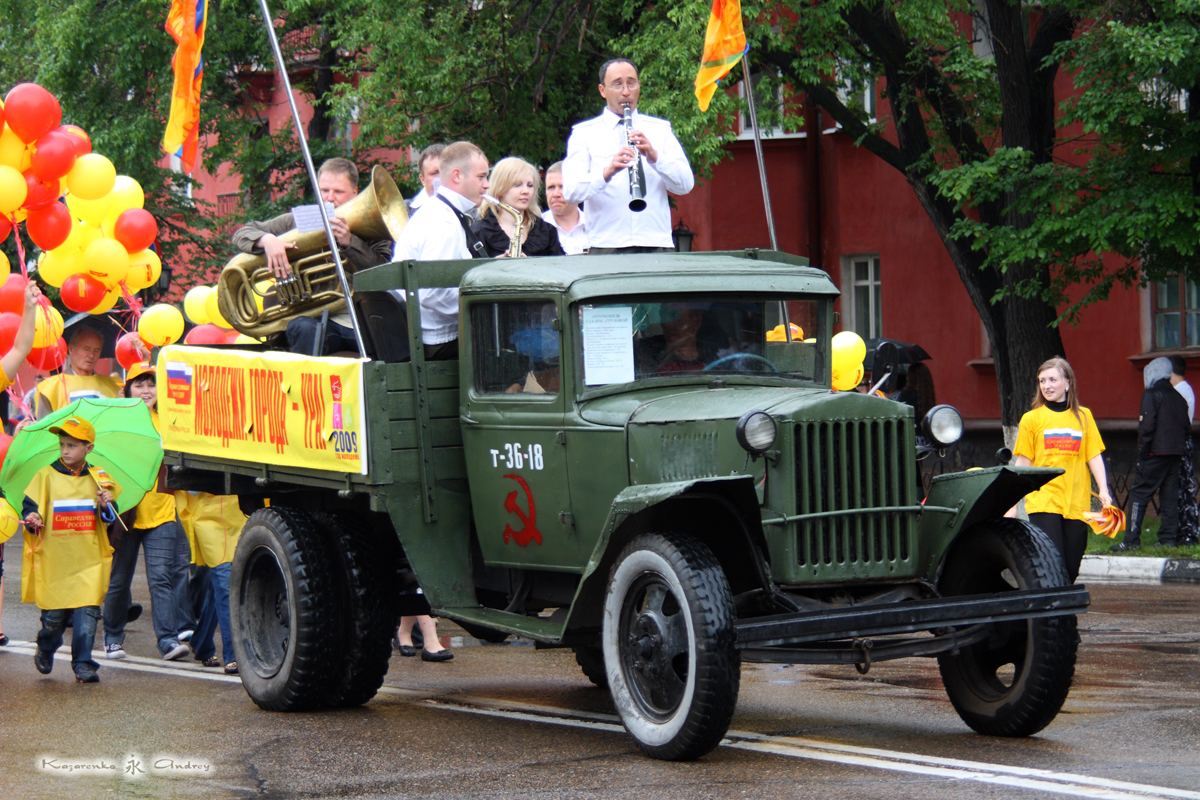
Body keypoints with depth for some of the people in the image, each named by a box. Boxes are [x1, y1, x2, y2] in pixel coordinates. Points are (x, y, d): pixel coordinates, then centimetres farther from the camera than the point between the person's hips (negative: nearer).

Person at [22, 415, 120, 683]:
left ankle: (83, 664, 0)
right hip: (54, 560, -1)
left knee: (87, 613, -8)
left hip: (89, 561, 1)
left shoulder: (98, 478, 8)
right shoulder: (46, 476, 2)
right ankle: (45, 653, 32)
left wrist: (106, 506, -8)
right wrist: (31, 519, -18)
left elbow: (109, 519, 13)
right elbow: (29, 507, 2)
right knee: (53, 615, 4)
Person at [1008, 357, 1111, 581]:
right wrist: (1012, 505, 3)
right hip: (1043, 502, -2)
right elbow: (1022, 464, 6)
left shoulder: (1083, 416, 10)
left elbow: (1094, 456, 9)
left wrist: (1103, 490, -5)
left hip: (1077, 503, 2)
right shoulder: (1031, 419, 5)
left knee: (1071, 569, 2)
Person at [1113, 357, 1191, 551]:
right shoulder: (1179, 398, 13)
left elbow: (1146, 427, -15)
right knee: (1170, 496, 10)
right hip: (1175, 454, 7)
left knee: (1139, 493, -4)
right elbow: (1187, 428, 17)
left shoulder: (1151, 395, -8)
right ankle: (1168, 538, 8)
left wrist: (1142, 453, -10)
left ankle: (1132, 540, -9)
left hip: (1155, 454, -7)